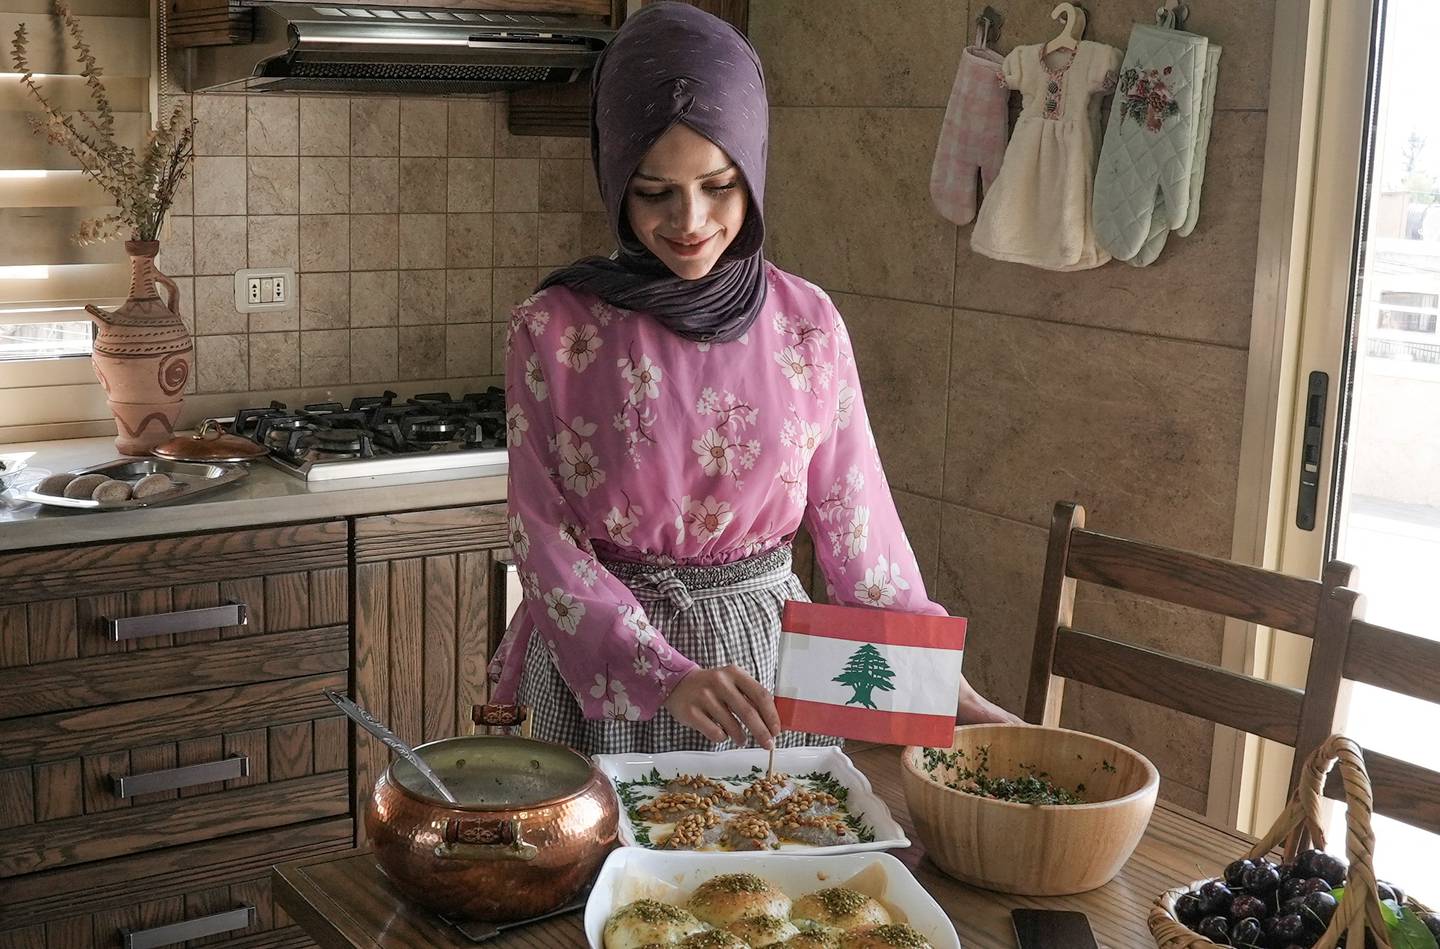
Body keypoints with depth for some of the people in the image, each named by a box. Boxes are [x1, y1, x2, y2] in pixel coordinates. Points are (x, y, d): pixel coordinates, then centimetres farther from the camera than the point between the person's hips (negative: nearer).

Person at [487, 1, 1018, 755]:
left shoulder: (807, 323, -4)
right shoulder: (552, 330, -9)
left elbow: (856, 523, 1)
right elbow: (544, 539, -10)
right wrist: (664, 674, -23)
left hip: (766, 659, 2)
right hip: (603, 665, -1)